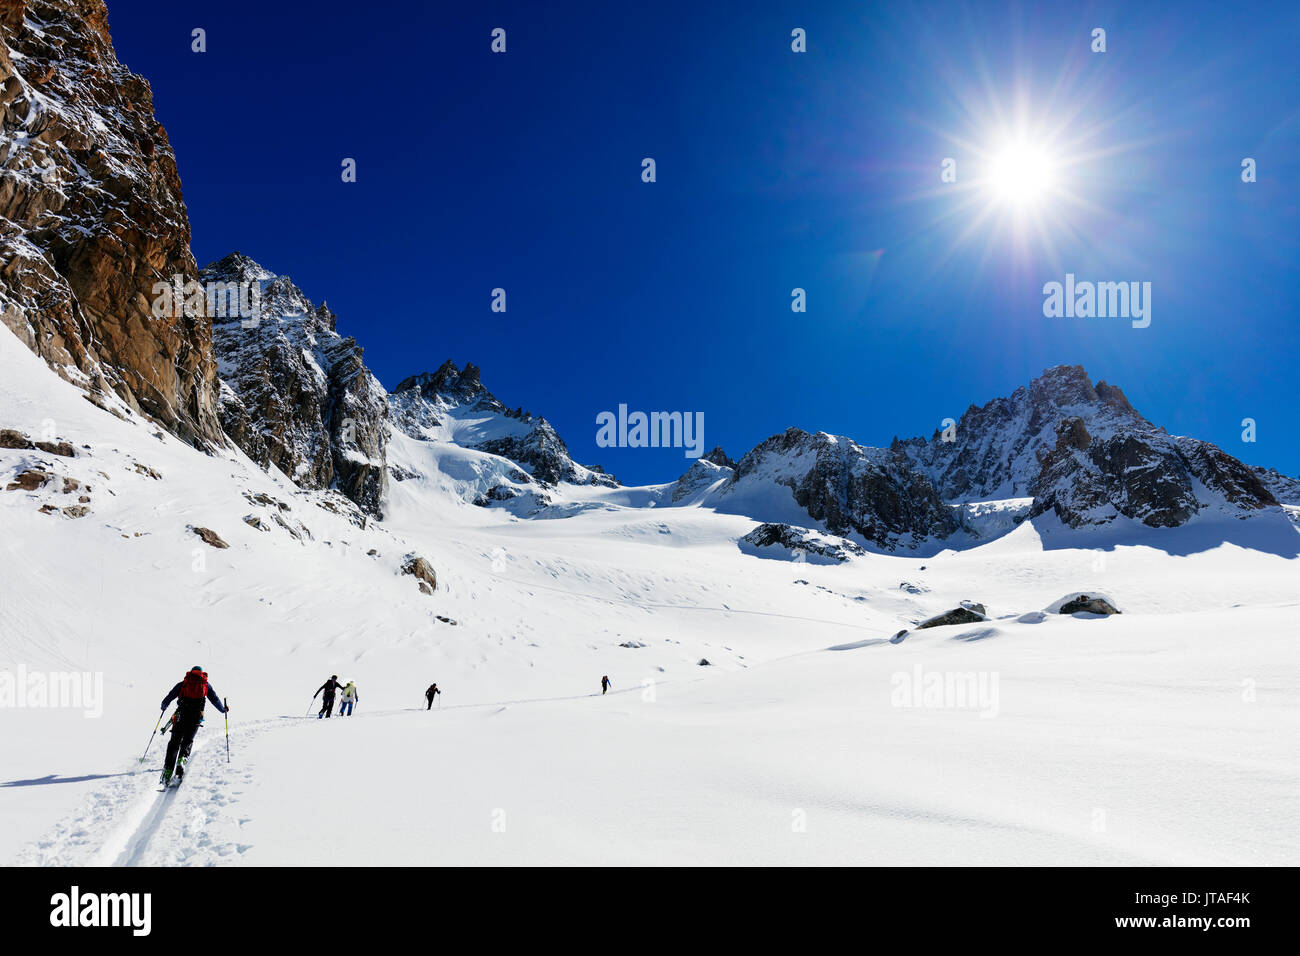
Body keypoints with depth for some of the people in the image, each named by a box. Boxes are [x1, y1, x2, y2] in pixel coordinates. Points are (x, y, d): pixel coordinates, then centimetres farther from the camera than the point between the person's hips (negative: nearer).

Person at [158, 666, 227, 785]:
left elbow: (168, 698, 17)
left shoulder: (183, 683, 17)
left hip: (181, 715, 0)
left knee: (175, 741, 5)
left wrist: (163, 707, 37)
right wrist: (223, 709, 32)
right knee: (188, 740, 13)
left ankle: (168, 768, -5)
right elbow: (215, 699, 17)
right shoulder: (206, 685, 17)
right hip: (196, 717, 0)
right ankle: (182, 758, -15)